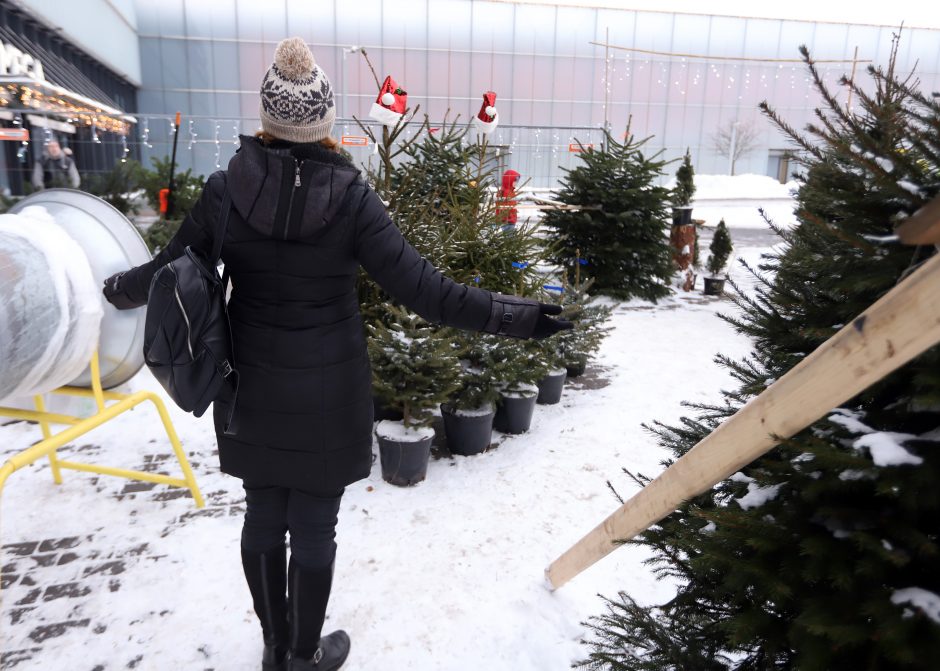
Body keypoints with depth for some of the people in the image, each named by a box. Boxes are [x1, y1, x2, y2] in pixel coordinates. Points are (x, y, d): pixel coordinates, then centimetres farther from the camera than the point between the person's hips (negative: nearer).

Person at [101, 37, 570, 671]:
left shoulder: (226, 188, -8)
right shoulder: (351, 195, -16)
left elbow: (168, 273, 2)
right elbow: (422, 288, -20)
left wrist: (117, 288, 24)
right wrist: (514, 316, -13)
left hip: (252, 387, 3)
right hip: (328, 390, -3)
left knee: (263, 517, 19)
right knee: (314, 525, 13)